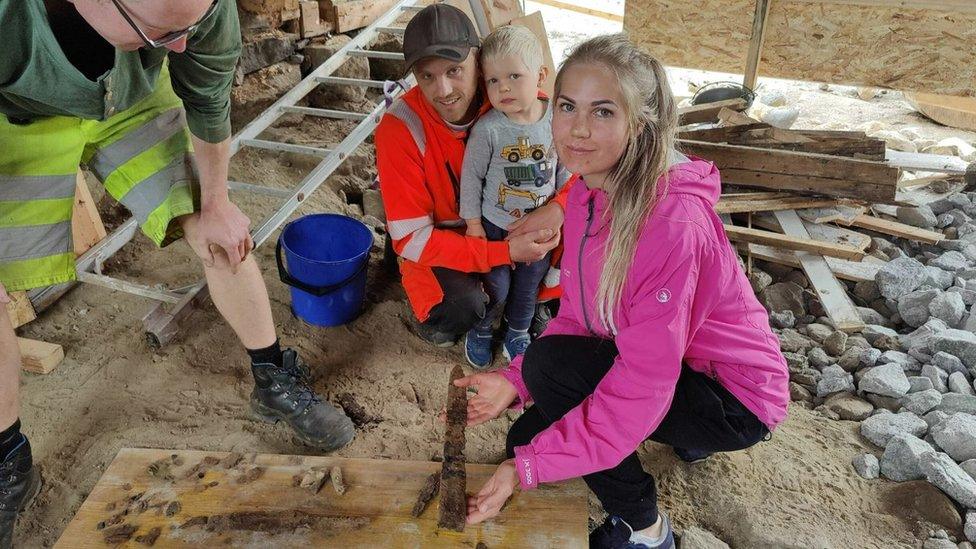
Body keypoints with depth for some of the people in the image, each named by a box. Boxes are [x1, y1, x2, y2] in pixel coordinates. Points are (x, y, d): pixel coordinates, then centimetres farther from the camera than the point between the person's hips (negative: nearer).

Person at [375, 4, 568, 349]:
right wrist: (507, 251, -33)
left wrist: (557, 209, -34)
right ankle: (435, 315, 8)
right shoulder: (399, 127, -25)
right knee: (460, 309, -29)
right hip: (438, 241, -3)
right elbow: (411, 238, -24)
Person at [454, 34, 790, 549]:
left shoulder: (672, 225, -33)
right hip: (665, 366, 8)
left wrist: (527, 467, -29)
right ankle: (687, 435, 20)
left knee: (550, 367, -25)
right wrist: (515, 380, -12)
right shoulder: (589, 191, -6)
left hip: (734, 397, -7)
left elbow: (641, 386, -31)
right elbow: (577, 313, 1)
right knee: (529, 435, 2)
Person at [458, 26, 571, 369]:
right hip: (495, 224, -3)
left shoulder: (556, 119, -13)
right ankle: (481, 331, 37)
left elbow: (564, 169, 1)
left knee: (529, 285, 18)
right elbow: (472, 175, -11)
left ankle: (517, 335, 44)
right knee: (496, 287, 7)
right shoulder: (487, 129, -21)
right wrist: (473, 223, -8)